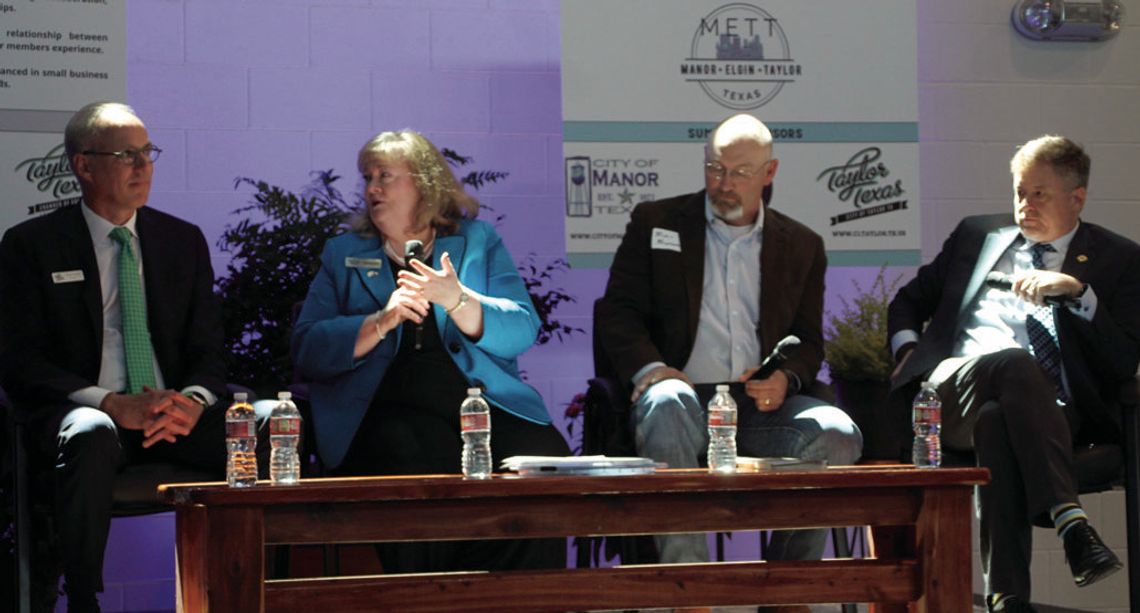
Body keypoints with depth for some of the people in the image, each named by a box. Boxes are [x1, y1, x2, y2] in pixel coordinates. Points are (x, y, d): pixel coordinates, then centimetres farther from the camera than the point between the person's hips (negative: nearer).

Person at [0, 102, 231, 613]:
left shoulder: (184, 240, 14)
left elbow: (207, 352, 12)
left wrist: (192, 401, -13)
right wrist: (114, 404, -21)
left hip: (174, 416, 3)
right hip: (77, 413, -3)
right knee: (92, 435, -40)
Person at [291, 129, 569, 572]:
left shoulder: (478, 241, 19)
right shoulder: (343, 254, 20)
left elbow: (523, 330, 5)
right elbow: (306, 349, 6)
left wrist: (457, 300, -12)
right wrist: (381, 322, -8)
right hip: (387, 410, -1)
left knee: (545, 460, -29)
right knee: (418, 467, -36)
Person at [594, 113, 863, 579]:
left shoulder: (801, 245, 19)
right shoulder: (656, 223, 13)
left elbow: (809, 342, 19)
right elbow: (616, 313, 7)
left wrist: (786, 378, -6)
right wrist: (649, 368, -14)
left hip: (760, 403, 2)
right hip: (685, 390, -2)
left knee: (837, 434, -28)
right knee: (666, 404, -39)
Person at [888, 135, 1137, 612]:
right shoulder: (977, 235, 26)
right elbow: (909, 301, 34)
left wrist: (1077, 291, -8)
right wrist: (908, 350, 11)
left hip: (1052, 411, -1)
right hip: (952, 394, 1)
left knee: (998, 421, -41)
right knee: (1015, 362, -37)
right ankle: (1071, 521, -51)